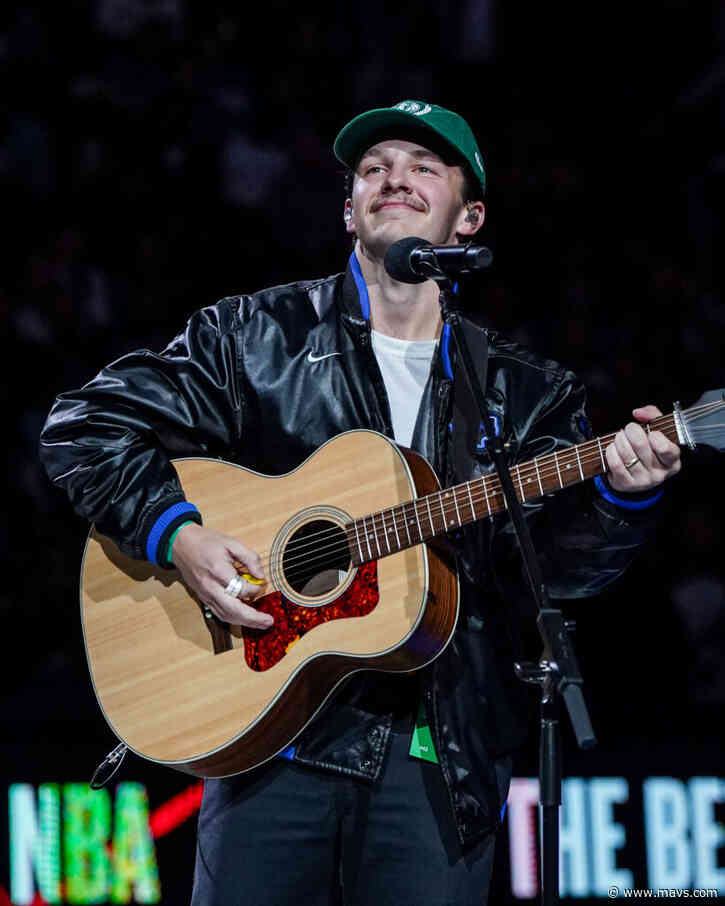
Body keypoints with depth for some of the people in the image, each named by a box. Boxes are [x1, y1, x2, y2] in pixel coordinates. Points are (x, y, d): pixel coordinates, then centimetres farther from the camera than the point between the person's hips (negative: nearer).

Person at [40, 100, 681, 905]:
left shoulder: (519, 392, 10)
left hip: (442, 757, 1)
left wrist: (620, 495, -20)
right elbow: (84, 426, 5)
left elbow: (559, 560, 0)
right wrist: (176, 535, -10)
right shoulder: (258, 336, 6)